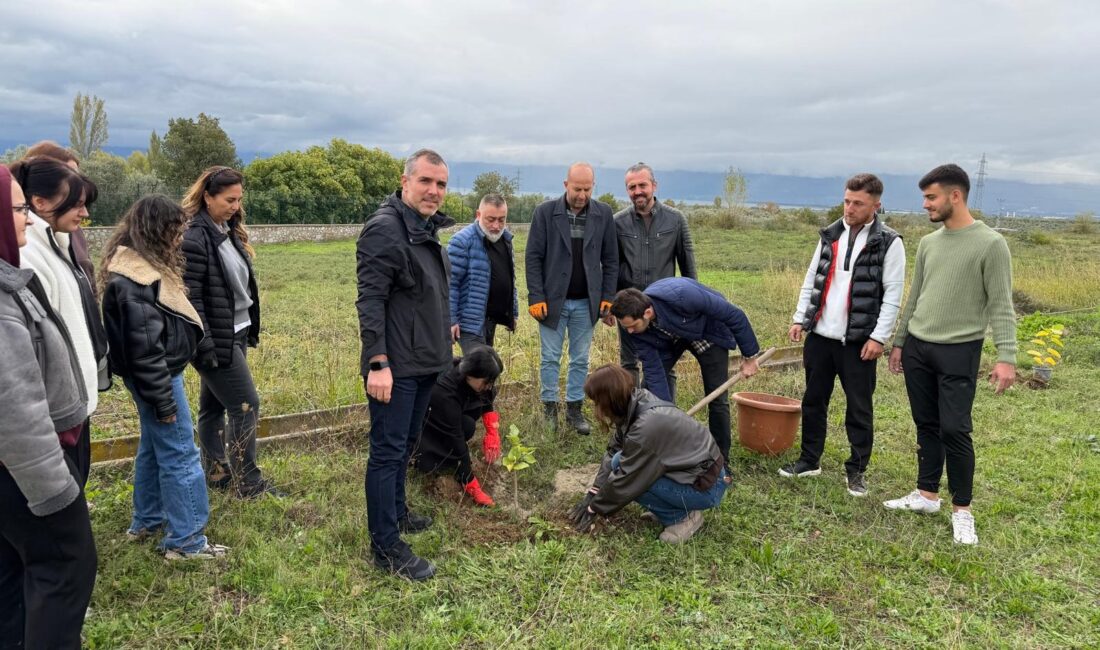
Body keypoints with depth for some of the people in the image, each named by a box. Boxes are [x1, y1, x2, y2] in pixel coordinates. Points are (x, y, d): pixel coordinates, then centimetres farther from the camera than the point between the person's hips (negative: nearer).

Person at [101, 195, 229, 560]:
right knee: (180, 454, -3)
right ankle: (185, 541, 7)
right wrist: (163, 400, -19)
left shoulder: (142, 265, 9)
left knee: (154, 447, 21)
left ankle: (147, 522, 36)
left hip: (160, 372, 10)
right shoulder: (135, 279, -23)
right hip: (156, 377, -10)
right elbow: (144, 347, -24)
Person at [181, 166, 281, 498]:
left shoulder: (229, 232, 11)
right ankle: (248, 483, 5)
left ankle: (217, 472, 27)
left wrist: (251, 329, 17)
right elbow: (190, 297, -20)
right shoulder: (193, 238, -16)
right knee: (246, 405, -5)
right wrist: (204, 344, -21)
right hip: (217, 339, -9)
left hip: (236, 334, 9)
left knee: (214, 405, 17)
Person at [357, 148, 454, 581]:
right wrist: (378, 363, -24)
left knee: (405, 444, 21)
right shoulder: (384, 229, -16)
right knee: (387, 451, -2)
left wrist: (443, 329, 26)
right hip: (395, 366, -9)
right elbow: (370, 301, -21)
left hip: (425, 362, 10)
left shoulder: (427, 229, 14)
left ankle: (397, 512, 37)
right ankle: (386, 546, 7)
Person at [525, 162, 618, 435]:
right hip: (552, 300, -2)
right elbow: (534, 257, -5)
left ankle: (575, 409, 23)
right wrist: (536, 297, -11)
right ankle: (549, 408, 21)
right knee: (550, 359, 8)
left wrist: (608, 297, -2)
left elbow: (611, 259, 4)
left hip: (586, 303, 2)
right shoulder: (545, 212, -5)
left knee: (581, 360, 11)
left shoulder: (603, 214, 0)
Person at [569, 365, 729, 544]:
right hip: (689, 469, 9)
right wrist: (591, 495, 1)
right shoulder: (635, 403, -5)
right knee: (620, 461, -1)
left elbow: (625, 481, -21)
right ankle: (676, 508, 9)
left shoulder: (647, 426, -30)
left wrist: (594, 509, -7)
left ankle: (683, 517, -3)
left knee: (626, 473, -18)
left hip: (707, 487, -9)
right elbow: (613, 451, 4)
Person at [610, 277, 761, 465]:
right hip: (671, 337, 4)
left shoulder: (681, 296, -43)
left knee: (717, 399, -5)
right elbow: (653, 369, -22)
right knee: (650, 391, -7)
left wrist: (750, 356, -20)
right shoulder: (636, 328, -27)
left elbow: (735, 315, -30)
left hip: (708, 331, -4)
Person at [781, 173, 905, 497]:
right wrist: (800, 319, 6)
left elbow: (893, 295, -7)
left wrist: (879, 337, -12)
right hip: (820, 335, 5)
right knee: (813, 400, 12)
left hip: (859, 340, -4)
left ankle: (857, 469, 19)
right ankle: (810, 460, 25)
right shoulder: (830, 234, 9)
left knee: (859, 408, 5)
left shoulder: (889, 243, -5)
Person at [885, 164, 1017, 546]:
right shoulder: (928, 243, 9)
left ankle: (962, 510, 11)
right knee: (926, 426, 13)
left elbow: (1001, 305, -12)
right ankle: (927, 495, 25)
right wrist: (899, 342, 17)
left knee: (955, 430, -4)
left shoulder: (990, 244, -9)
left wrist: (1006, 357, -19)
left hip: (959, 351, -6)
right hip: (917, 347, 6)